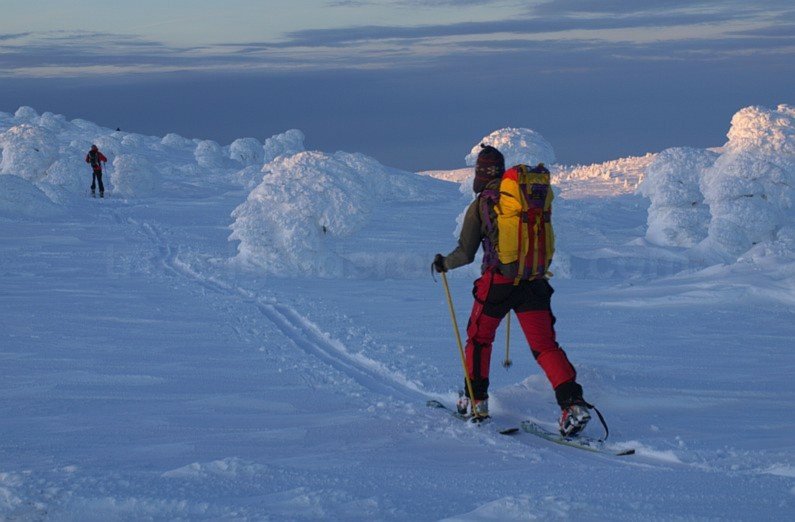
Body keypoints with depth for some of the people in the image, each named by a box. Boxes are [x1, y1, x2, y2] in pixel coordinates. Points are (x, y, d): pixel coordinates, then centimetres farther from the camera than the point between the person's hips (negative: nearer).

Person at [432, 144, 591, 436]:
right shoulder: (536, 193, 10)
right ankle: (573, 403, -16)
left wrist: (444, 264, 21)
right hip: (535, 279, 3)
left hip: (498, 279, -3)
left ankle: (475, 400, 26)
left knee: (479, 337, 19)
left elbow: (465, 254, 1)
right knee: (544, 344, 1)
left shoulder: (481, 203, -2)